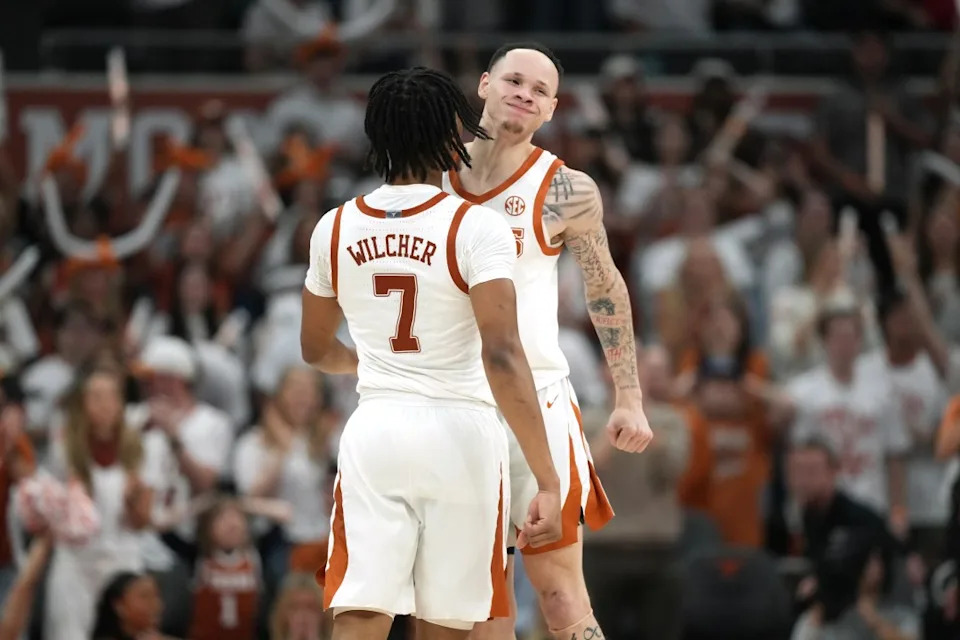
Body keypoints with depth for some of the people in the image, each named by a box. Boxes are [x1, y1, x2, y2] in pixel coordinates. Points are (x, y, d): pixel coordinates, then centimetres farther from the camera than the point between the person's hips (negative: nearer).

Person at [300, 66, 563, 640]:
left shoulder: (335, 229, 5)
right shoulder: (477, 228, -9)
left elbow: (317, 350, 20)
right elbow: (502, 357, -19)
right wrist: (547, 481, -20)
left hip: (374, 431, 3)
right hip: (459, 432, -3)